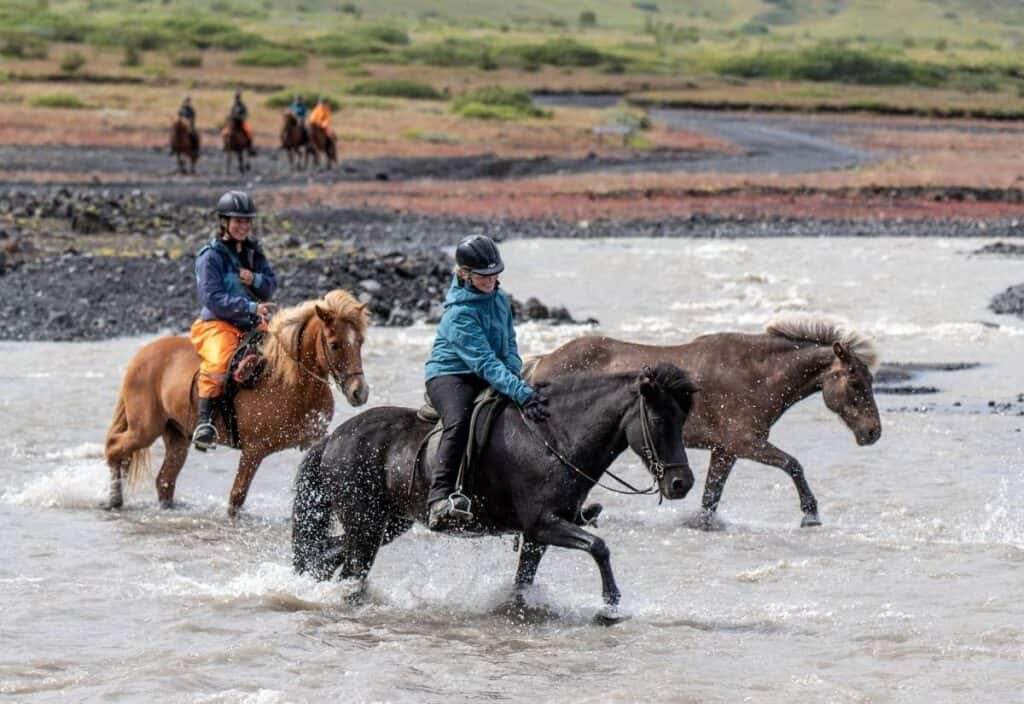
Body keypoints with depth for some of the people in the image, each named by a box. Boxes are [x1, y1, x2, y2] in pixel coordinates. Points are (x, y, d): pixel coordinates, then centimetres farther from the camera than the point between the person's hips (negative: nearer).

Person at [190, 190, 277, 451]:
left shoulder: (253, 251, 13)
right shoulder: (210, 256, -7)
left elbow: (271, 287, 14)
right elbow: (213, 298, -15)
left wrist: (255, 280, -10)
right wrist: (251, 307, -23)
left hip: (252, 325, 6)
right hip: (216, 323, -6)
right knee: (220, 359, -35)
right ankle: (204, 420, -30)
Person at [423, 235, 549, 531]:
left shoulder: (500, 300, 7)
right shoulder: (459, 314, -20)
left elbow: (509, 346, 12)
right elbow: (485, 362, -29)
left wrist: (514, 372, -12)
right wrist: (520, 392, -39)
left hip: (488, 380, 8)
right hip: (449, 376, -8)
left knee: (545, 413, 0)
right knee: (459, 421, -39)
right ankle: (439, 501, -52)